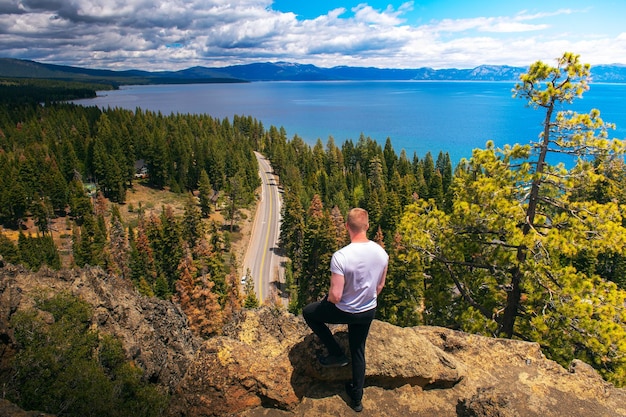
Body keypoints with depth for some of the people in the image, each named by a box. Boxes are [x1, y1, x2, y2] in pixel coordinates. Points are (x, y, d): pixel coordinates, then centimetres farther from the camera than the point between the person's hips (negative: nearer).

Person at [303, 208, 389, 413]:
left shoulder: (340, 257, -31)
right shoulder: (381, 253, -12)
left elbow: (335, 296, -28)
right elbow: (380, 286, 2)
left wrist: (327, 300, -4)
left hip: (345, 312, -5)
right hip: (368, 312, 6)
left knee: (308, 312, 21)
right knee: (358, 351, 27)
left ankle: (337, 354, 22)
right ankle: (356, 397, 42)